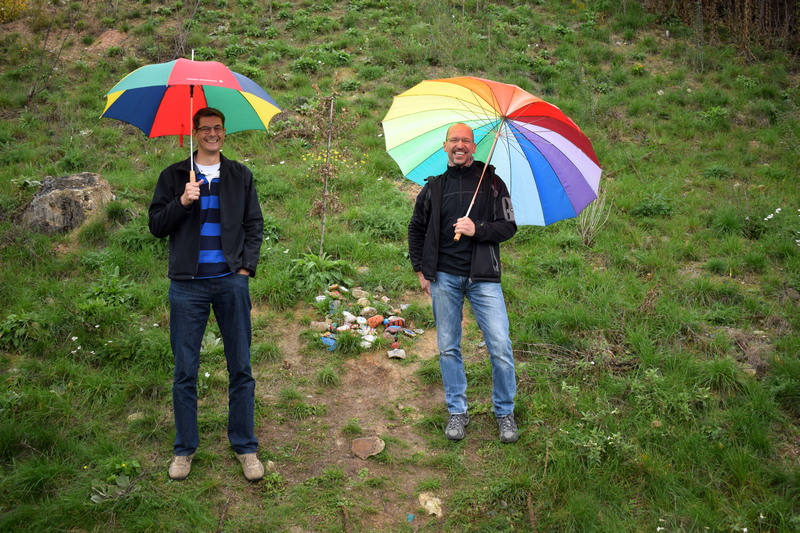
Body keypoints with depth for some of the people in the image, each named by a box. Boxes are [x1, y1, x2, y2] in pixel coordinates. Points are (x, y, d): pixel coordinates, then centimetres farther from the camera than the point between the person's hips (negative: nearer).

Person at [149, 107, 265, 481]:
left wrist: (246, 268, -2)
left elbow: (255, 225, 10)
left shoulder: (240, 176, 10)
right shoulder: (174, 176, 8)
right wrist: (182, 202, -14)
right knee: (185, 372, 5)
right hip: (188, 285, 0)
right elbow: (156, 226, 3)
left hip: (231, 282, 1)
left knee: (241, 369, 5)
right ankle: (185, 449, 19)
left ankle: (245, 446, 17)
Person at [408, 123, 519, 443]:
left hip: (483, 277, -2)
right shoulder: (434, 186, 12)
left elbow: (509, 226, 2)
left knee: (500, 347, -5)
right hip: (444, 278, 2)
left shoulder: (491, 183, 6)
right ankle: (457, 412, 22)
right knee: (448, 348, 7)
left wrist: (477, 229, -15)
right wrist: (421, 270, 10)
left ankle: (504, 412, 13)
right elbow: (416, 229, 18)